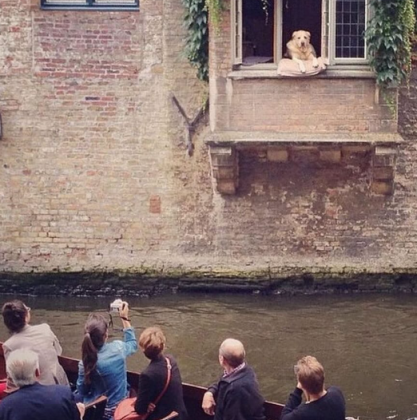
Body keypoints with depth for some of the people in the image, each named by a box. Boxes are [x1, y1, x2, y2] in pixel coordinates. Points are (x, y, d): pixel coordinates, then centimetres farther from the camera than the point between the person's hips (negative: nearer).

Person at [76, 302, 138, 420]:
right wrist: (125, 318, 10)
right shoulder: (118, 348, -20)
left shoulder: (85, 362, -23)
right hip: (121, 406, 1)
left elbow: (82, 392, -9)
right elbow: (133, 344, 6)